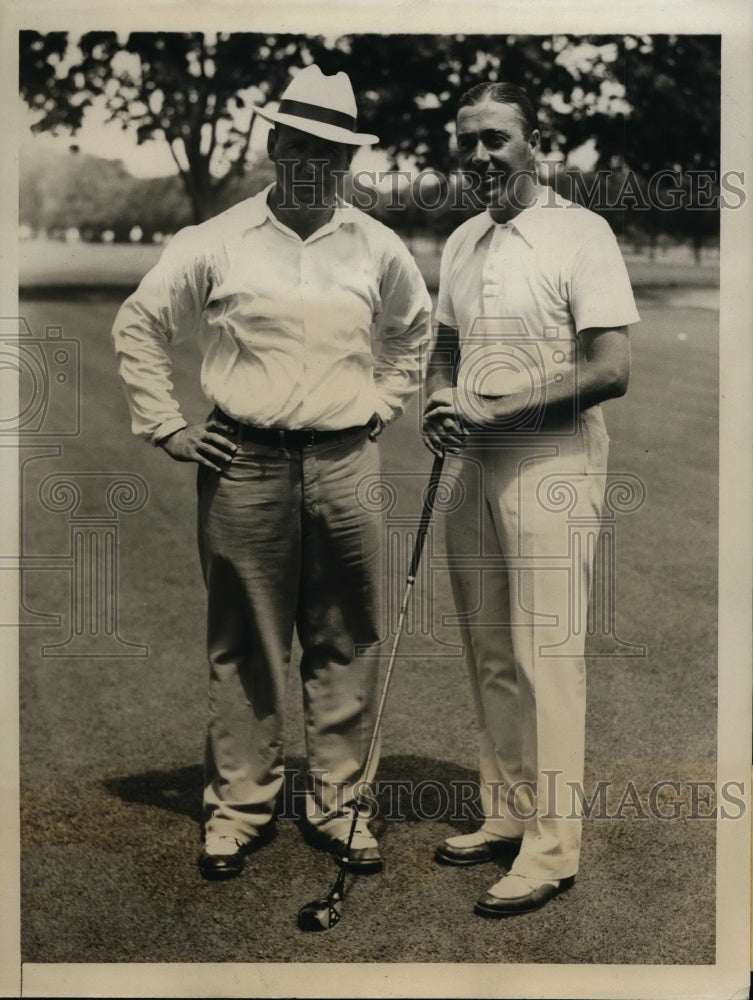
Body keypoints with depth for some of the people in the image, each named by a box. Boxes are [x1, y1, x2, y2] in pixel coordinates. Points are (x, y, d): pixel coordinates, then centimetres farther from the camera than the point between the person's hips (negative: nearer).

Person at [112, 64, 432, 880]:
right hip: (244, 467, -2)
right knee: (243, 645, 5)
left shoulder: (376, 249, 7)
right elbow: (137, 325, 8)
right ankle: (238, 806, 18)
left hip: (345, 467, 2)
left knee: (345, 645, 6)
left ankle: (337, 804, 20)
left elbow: (414, 328, 26)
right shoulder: (216, 244, 0)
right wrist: (166, 428, 4)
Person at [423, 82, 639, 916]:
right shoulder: (461, 244, 12)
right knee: (489, 655, 12)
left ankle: (552, 846, 5)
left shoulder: (579, 233, -9)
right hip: (474, 469, 7)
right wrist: (439, 401, 1)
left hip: (551, 470, -7)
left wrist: (492, 411, -18)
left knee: (545, 659, -5)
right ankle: (506, 816, 26)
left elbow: (610, 370, -15)